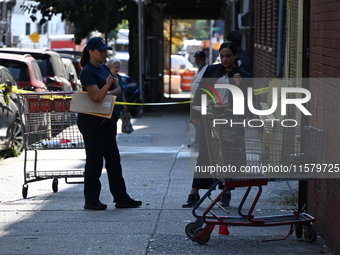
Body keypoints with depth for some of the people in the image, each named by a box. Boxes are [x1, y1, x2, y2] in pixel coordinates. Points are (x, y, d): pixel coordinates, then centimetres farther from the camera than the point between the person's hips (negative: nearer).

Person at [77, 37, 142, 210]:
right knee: (94, 160, -3)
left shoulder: (103, 68, 12)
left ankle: (121, 198, 13)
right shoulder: (87, 72, -14)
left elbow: (118, 88, 9)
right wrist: (107, 86, -41)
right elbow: (96, 96, -24)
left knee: (113, 158, 9)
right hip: (91, 120, -9)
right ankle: (91, 201, 5)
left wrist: (109, 92, -11)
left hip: (106, 119, 9)